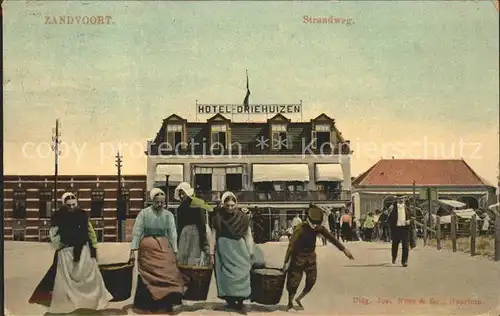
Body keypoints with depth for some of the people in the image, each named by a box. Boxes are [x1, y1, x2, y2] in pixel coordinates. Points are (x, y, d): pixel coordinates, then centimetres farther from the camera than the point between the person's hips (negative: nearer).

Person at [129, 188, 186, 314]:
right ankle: (145, 305, 14)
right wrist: (133, 250, -10)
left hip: (163, 247, 2)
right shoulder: (144, 213, -3)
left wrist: (175, 252, -2)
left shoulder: (168, 215, 4)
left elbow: (172, 234, 3)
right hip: (147, 247, -2)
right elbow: (137, 232, -4)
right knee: (148, 276, 2)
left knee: (166, 274, -4)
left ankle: (164, 304, 6)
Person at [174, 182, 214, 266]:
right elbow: (179, 226, 16)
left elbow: (202, 224, -14)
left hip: (196, 232, -7)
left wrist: (204, 243, -17)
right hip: (184, 234, 7)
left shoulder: (197, 205, -11)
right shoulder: (181, 207, 11)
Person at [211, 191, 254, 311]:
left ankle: (240, 300, 5)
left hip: (239, 248, 1)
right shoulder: (218, 216, -4)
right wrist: (212, 252, -1)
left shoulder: (242, 217, -2)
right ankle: (230, 300, 10)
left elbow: (248, 235, 2)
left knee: (241, 273, -2)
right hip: (224, 249, -1)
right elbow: (214, 235, 0)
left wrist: (251, 252, 0)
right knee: (226, 274, 1)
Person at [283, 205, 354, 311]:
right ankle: (290, 303, 25)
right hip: (298, 258, -5)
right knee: (294, 282, 0)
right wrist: (286, 262, -23)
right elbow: (291, 245, -23)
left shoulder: (319, 228, -8)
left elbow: (331, 238, -3)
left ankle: (299, 299, 30)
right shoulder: (300, 229, -24)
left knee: (311, 282, 7)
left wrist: (344, 249, -8)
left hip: (311, 257, 5)